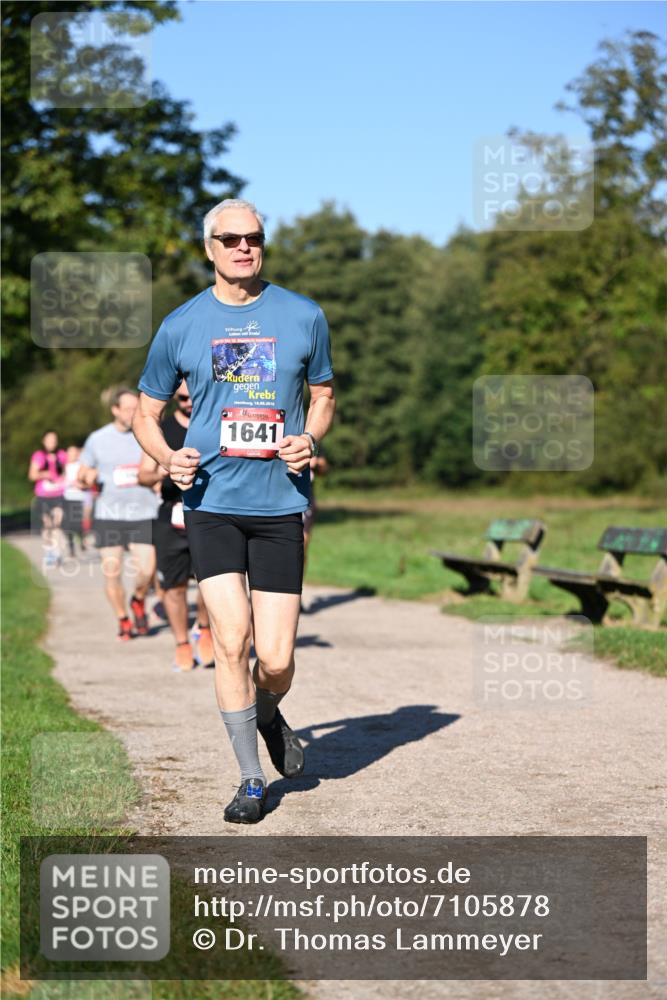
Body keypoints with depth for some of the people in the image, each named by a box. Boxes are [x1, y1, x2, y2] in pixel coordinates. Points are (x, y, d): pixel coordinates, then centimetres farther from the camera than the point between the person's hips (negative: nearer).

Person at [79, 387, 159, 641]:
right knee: (111, 572, -2)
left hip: (144, 514, -1)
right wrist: (87, 480, -11)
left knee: (146, 570, -11)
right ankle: (123, 620, 18)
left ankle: (139, 601, 21)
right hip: (108, 515, 1)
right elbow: (81, 479, 12)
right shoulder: (97, 439, 5)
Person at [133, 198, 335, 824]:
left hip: (280, 504, 1)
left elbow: (323, 396, 18)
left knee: (275, 659, -3)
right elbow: (146, 414, 13)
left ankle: (267, 715, 34)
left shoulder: (303, 317, 5)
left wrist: (309, 438, -4)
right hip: (211, 501, 0)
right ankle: (251, 779, 6)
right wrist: (168, 457, -8)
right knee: (230, 639, -11)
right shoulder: (181, 325, 4)